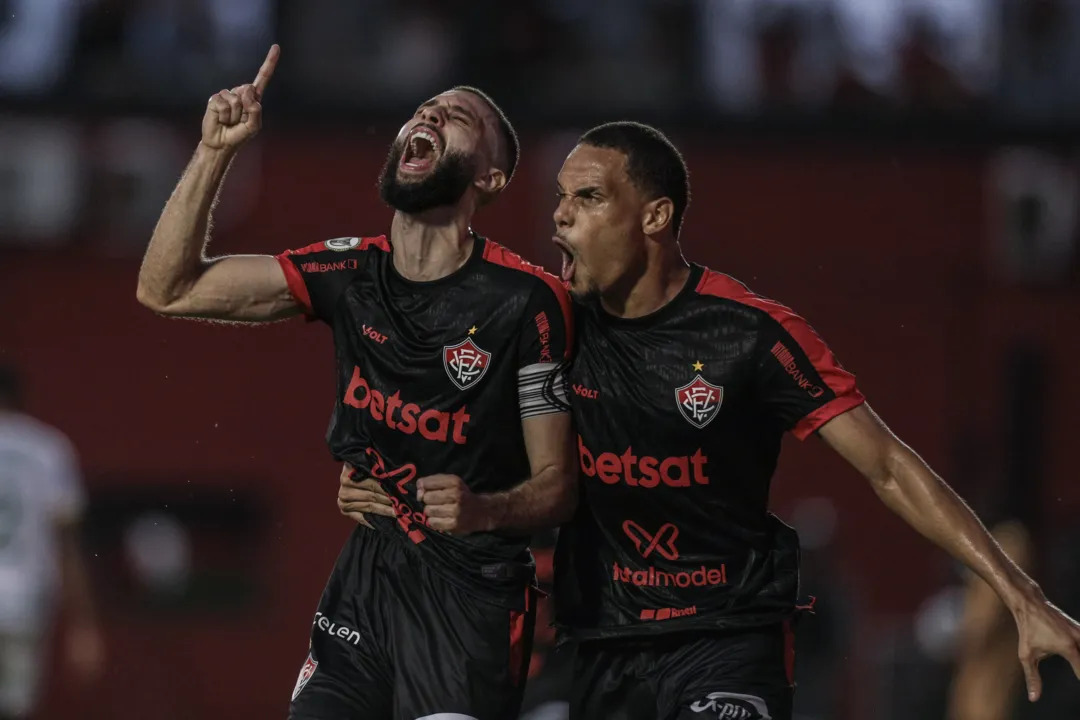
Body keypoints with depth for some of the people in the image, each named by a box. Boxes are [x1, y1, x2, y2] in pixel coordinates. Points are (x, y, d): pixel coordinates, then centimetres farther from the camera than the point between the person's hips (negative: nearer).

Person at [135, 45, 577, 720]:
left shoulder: (526, 301, -12)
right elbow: (168, 290, 3)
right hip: (365, 580, 5)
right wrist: (216, 151, -5)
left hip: (473, 596, -5)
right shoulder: (352, 273, 3)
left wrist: (484, 511, -30)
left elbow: (557, 486, -8)